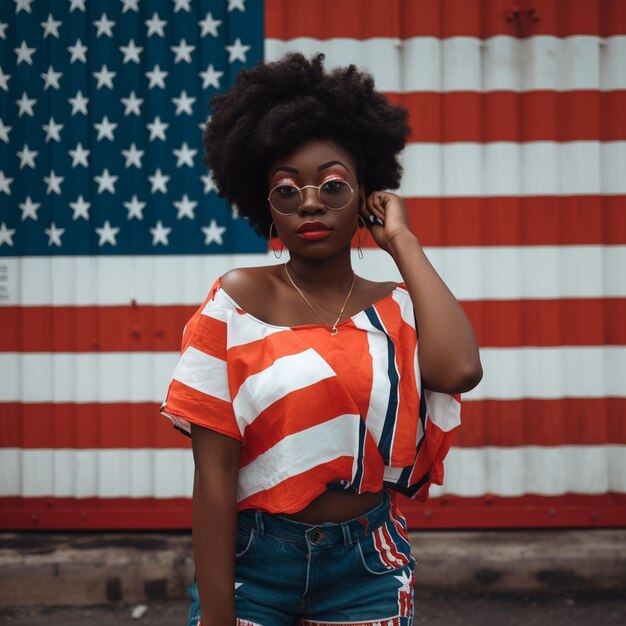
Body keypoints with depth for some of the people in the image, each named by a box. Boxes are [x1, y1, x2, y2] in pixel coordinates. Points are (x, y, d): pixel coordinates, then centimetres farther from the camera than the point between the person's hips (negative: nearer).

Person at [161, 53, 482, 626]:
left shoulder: (395, 308, 1)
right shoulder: (237, 302, -6)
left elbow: (459, 370, -22)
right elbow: (214, 470, -9)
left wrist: (402, 243, -11)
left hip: (368, 566, 3)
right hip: (252, 558, -2)